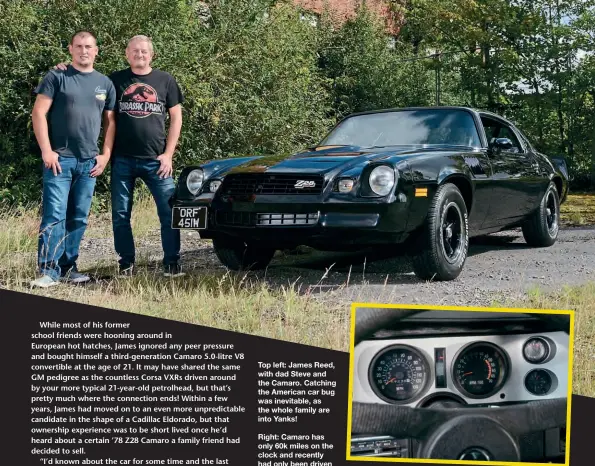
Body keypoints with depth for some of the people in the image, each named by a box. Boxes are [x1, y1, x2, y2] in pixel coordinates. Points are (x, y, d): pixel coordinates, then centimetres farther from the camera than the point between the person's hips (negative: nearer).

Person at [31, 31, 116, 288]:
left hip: (89, 161, 4)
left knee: (79, 218, 8)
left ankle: (68, 266, 16)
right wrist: (46, 151, -12)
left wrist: (105, 155, 5)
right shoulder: (57, 77, 0)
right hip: (60, 158, -4)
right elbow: (38, 113, -5)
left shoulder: (105, 83, 12)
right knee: (54, 215, -8)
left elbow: (110, 121, 15)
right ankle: (48, 270, -6)